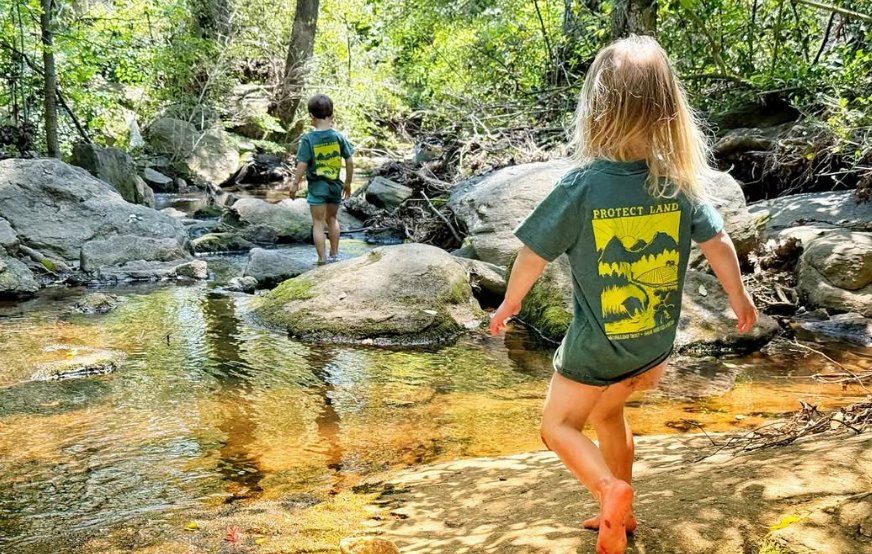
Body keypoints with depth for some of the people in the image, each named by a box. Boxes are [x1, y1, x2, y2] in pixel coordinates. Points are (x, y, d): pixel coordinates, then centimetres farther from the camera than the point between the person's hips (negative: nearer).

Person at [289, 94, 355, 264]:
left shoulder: (308, 138, -13)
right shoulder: (339, 136, -5)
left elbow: (302, 164, -15)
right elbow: (350, 162, -3)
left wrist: (295, 183, -2)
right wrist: (348, 183, 10)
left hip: (317, 186, -3)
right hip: (335, 184, 4)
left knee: (318, 223, 5)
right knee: (332, 219, 21)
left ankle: (322, 259, 4)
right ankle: (334, 254, 28)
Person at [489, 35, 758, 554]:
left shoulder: (582, 185, -22)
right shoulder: (680, 180, -11)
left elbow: (533, 256, -13)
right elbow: (719, 244, 0)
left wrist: (510, 302, 6)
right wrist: (740, 297, 18)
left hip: (596, 345, -5)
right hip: (656, 340, 5)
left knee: (559, 425, 16)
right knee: (606, 413, 29)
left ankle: (610, 489, -7)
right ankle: (620, 512, 37)